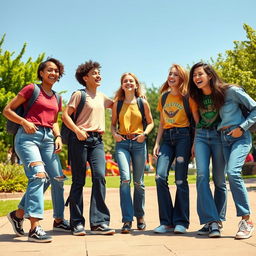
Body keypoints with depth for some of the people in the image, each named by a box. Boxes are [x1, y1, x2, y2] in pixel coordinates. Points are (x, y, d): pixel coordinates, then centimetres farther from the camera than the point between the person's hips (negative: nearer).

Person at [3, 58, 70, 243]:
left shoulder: (56, 98, 20)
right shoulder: (32, 89, 2)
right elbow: (7, 110, 1)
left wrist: (58, 136, 9)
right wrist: (24, 122, -15)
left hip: (48, 138, 7)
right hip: (28, 136, -7)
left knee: (57, 179, 6)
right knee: (39, 176, -24)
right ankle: (35, 228, -27)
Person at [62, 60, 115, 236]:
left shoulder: (102, 97, 20)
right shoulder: (79, 95, 2)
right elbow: (66, 115, -5)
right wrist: (77, 130, -19)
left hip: (97, 140, 5)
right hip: (80, 139, -5)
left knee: (100, 177, -10)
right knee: (79, 181, -2)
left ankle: (99, 222, -9)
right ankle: (77, 223, 4)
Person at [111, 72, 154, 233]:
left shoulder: (143, 102, 6)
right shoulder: (117, 103, 9)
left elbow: (150, 122, 11)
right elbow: (113, 123, 16)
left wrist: (145, 133, -7)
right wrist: (114, 133, -4)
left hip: (139, 143, 0)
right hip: (122, 143, 0)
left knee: (138, 182, 6)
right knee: (125, 179, -16)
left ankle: (140, 216, 23)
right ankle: (127, 220, -13)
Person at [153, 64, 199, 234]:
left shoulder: (187, 97, 2)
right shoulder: (164, 97, 17)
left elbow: (197, 121, -1)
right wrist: (157, 143, 11)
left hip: (183, 135, -4)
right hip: (167, 137, 4)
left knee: (181, 180, -7)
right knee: (160, 176, -11)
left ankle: (181, 222, 3)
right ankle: (167, 222, -4)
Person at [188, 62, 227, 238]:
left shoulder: (222, 92, -6)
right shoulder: (195, 97, 4)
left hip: (219, 135, -2)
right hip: (201, 136, 3)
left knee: (219, 179, -1)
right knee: (202, 176, -14)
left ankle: (218, 221, 11)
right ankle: (211, 221, -17)